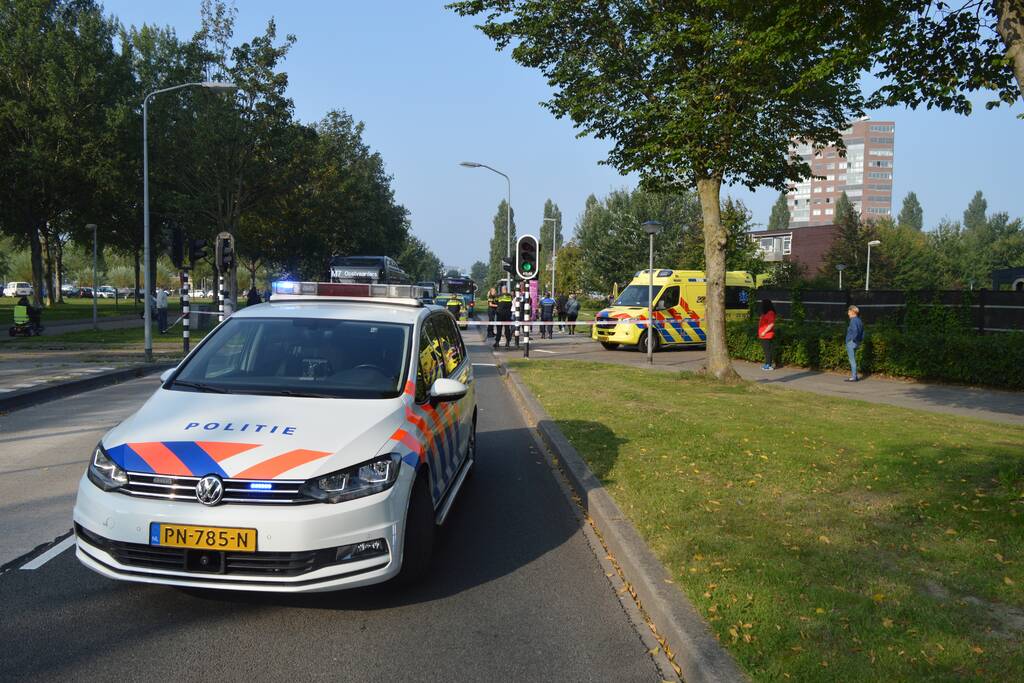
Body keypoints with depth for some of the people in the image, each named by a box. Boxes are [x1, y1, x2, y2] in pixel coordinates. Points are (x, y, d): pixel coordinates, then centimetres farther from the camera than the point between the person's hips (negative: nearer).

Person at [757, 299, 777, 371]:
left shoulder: (770, 313, -14)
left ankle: (769, 365, -5)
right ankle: (767, 364, 19)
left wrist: (764, 332, -20)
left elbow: (771, 324, -21)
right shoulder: (764, 313, 17)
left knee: (768, 350, -7)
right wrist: (760, 333, 18)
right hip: (763, 336, 10)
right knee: (766, 350, 13)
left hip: (767, 335, -10)